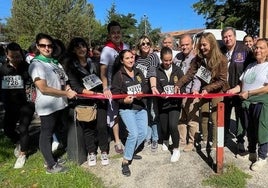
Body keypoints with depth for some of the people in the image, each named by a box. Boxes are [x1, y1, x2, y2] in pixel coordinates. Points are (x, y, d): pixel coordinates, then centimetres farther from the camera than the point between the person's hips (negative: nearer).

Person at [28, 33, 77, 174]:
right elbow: (43, 88, -20)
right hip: (47, 106, -8)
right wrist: (66, 93, -17)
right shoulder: (36, 64, -12)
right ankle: (51, 165, 19)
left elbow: (63, 81, 22)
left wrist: (67, 87, -1)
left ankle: (49, 158, 39)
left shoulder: (56, 63, 12)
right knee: (46, 135, 7)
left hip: (60, 104, 8)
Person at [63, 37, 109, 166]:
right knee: (88, 127, 3)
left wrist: (104, 91, 1)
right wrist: (88, 92, -19)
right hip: (83, 101, -2)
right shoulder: (71, 66, 0)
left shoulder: (93, 63, 11)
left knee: (101, 126, -2)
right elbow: (74, 86, -8)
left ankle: (104, 152, 15)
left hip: (99, 99, 2)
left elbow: (100, 79, 17)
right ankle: (91, 153, 22)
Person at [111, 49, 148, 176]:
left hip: (141, 107, 6)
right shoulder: (118, 75, -6)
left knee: (143, 133, 1)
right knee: (134, 133, -18)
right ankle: (125, 161, -2)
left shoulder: (138, 73, 12)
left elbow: (145, 87, 12)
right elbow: (114, 93, -11)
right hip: (126, 109, -6)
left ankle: (130, 152, 26)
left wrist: (142, 93, -10)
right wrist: (124, 100, -28)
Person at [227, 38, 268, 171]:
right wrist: (235, 89, -4)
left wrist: (248, 93, -18)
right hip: (247, 102, 7)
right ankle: (251, 152, 35)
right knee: (249, 129, 17)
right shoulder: (250, 66, 15)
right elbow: (242, 83, 15)